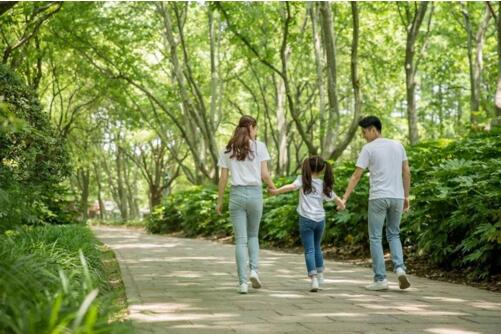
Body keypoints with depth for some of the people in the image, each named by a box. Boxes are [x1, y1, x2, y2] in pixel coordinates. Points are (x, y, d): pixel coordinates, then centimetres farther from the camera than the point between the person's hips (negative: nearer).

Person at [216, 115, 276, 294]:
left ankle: (243, 282, -2)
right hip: (255, 193, -1)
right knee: (253, 235, 20)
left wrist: (219, 201, 12)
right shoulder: (259, 146, 0)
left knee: (240, 240, 3)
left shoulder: (228, 150, 6)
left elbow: (223, 178, 5)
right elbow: (264, 175, -4)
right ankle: (254, 270, 1)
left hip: (237, 194, 1)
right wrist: (273, 187, 15)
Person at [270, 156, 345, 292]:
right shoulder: (324, 185, 9)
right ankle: (320, 275, 29)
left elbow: (291, 186, -21)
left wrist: (276, 191, -17)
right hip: (320, 219, 4)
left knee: (309, 250, -3)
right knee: (316, 247, 23)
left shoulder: (303, 180, -3)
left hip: (306, 219, -4)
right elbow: (336, 198, 20)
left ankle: (314, 279, -15)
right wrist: (341, 205, 40)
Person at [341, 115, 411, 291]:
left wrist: (344, 198, -5)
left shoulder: (369, 148, -5)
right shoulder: (398, 145, 10)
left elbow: (356, 175, -8)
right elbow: (406, 172, 12)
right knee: (393, 235, 18)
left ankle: (380, 279, 1)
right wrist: (406, 196, 18)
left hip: (378, 197, -5)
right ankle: (400, 268, -3)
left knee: (375, 238, 4)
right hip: (397, 197, 5)